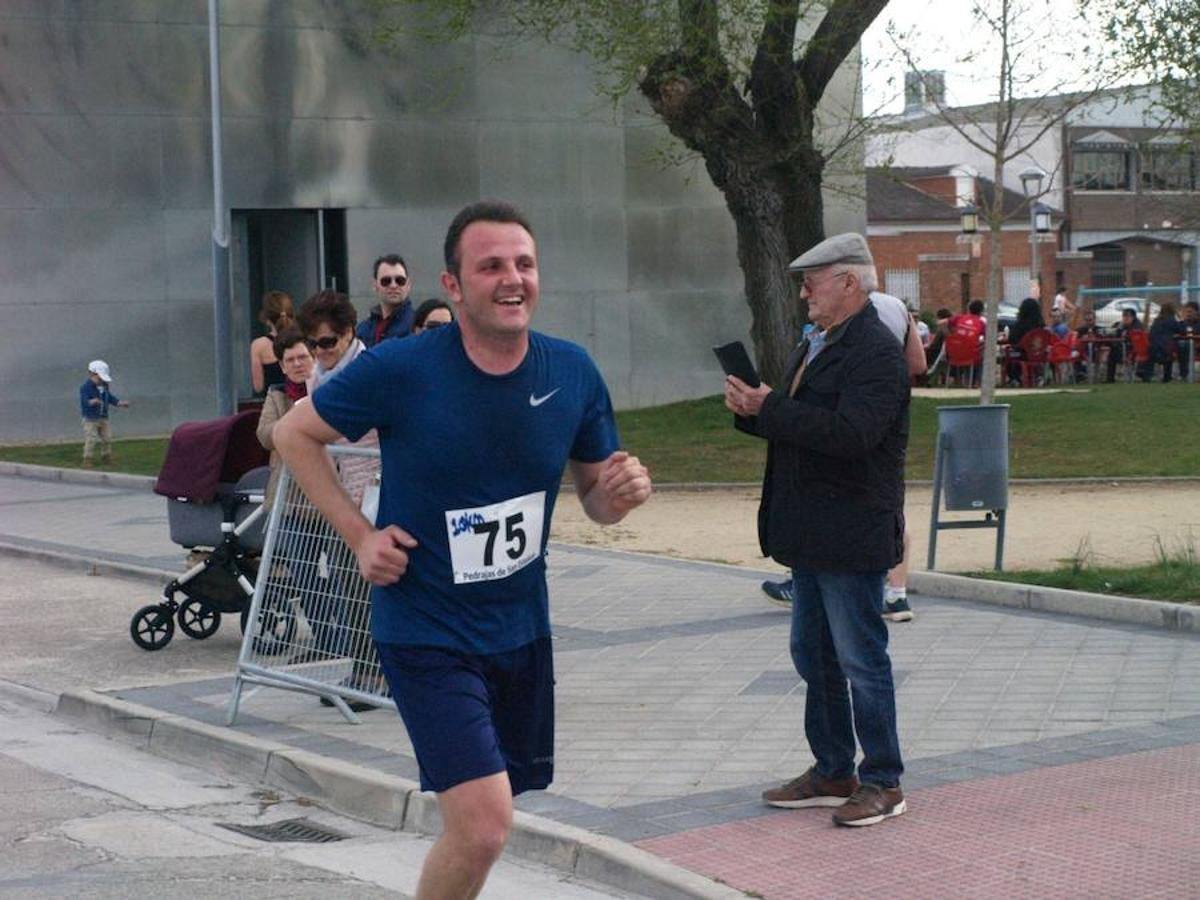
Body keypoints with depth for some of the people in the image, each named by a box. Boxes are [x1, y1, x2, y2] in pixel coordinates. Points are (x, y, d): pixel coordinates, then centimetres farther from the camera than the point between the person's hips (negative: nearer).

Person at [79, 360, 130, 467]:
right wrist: (91, 402, -49)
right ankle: (87, 459, -1)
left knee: (107, 438, 13)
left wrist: (119, 403, 10)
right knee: (90, 440, -10)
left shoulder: (104, 387, 6)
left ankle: (106, 457, 30)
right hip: (90, 419, -7)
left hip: (103, 418, 7)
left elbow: (110, 397, 20)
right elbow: (84, 400, -29)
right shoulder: (85, 388, -17)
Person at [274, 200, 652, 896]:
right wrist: (360, 534, -11)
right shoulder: (402, 369, -17)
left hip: (522, 627, 5)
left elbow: (597, 500, 7)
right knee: (484, 825, -16)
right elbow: (295, 434, -2)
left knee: (484, 816, 18)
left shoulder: (572, 372, -5)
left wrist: (623, 492, -17)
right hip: (427, 632, -5)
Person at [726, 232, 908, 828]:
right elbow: (796, 423, 20)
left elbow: (851, 432, -28)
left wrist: (770, 409, -24)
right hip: (811, 535, 10)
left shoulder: (876, 352, -16)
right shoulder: (814, 347, 16)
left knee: (861, 660, -2)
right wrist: (751, 411, -1)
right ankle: (833, 773, 27)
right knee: (813, 657, 16)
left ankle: (883, 782, 8)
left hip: (853, 538, -10)